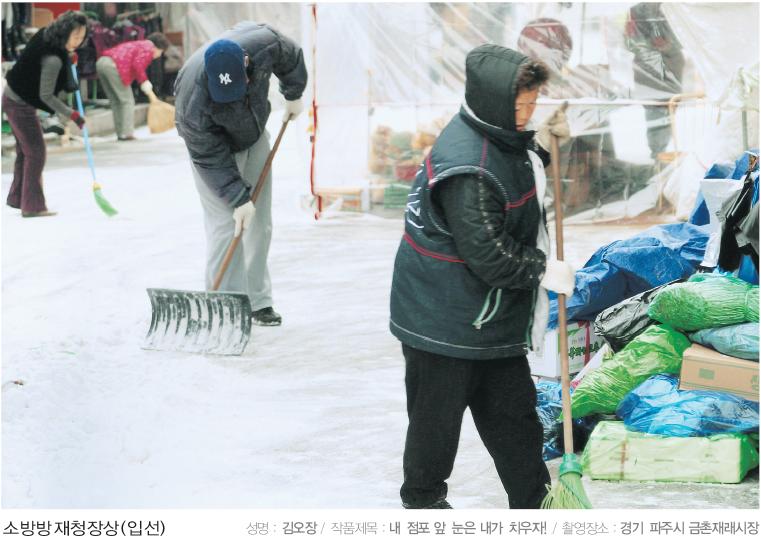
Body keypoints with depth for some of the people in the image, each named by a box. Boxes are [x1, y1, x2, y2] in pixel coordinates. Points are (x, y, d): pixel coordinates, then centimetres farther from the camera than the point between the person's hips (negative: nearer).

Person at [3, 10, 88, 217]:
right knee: (35, 153, -1)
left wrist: (68, 58, 11)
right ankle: (32, 206, 4)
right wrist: (72, 115, -17)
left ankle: (17, 198, 32)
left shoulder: (45, 35, -3)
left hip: (13, 97, 10)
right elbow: (46, 95, -24)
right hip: (21, 105, -10)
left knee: (24, 150, 20)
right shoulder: (53, 59, -29)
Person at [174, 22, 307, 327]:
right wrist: (238, 199, -32)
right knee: (226, 225, -14)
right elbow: (211, 159, -31)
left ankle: (258, 302, 17)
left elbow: (292, 58, -5)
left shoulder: (263, 44, -32)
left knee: (259, 224, 8)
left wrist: (294, 95, 7)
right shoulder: (194, 99, -41)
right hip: (216, 145, -5)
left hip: (255, 137, 5)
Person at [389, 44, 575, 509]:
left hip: (494, 314, 10)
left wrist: (544, 142, 5)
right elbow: (489, 254, -28)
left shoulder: (495, 137, 2)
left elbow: (516, 178, 23)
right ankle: (423, 499, 29)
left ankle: (533, 502, 24)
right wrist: (545, 269, -14)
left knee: (513, 410, 14)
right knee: (438, 414, 10)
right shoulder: (466, 167, -30)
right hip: (445, 321, -9)